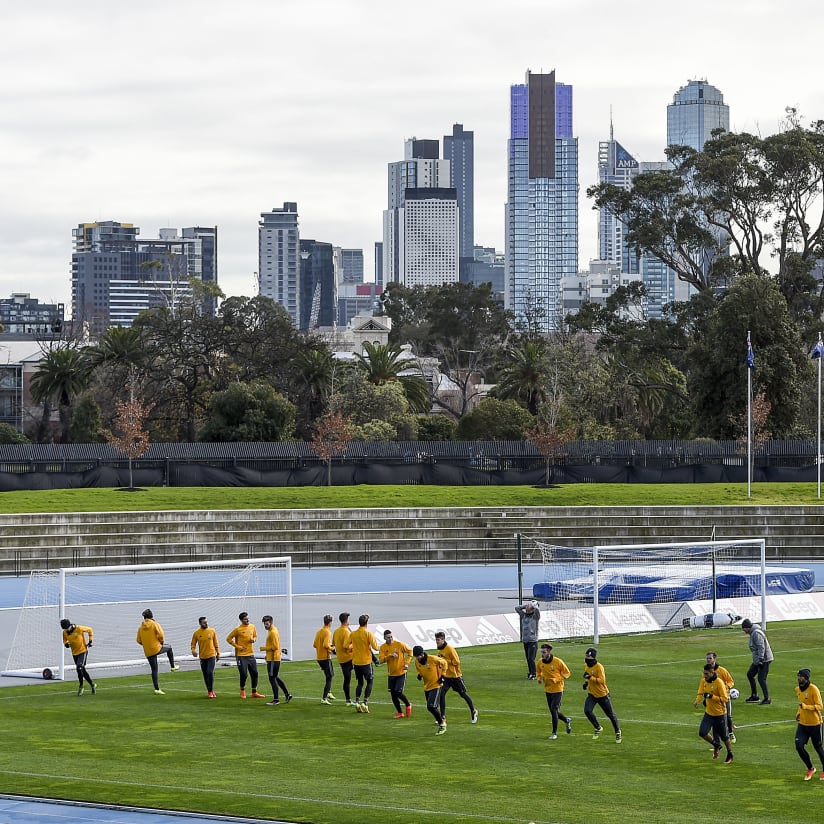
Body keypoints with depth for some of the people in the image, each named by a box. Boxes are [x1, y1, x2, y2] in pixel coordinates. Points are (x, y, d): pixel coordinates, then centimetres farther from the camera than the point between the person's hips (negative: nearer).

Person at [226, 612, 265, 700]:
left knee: (254, 673, 4)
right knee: (243, 675, -5)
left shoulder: (252, 627, 5)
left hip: (251, 654, 5)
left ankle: (254, 692, 14)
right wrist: (238, 646, -11)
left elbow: (255, 636, 21)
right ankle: (242, 691, 19)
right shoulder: (238, 629, -11)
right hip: (241, 655, -5)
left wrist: (253, 640, -3)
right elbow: (229, 639, -5)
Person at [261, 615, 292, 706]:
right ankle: (287, 694, 23)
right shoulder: (271, 631, 15)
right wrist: (267, 655, 20)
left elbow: (275, 646, -22)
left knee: (272, 679, -5)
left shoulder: (273, 632, -16)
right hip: (272, 658, 10)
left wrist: (264, 648, -14)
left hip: (273, 659, -10)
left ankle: (276, 699, -1)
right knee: (275, 678, 18)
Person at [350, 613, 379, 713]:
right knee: (369, 682, 8)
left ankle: (357, 701, 2)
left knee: (360, 683, 16)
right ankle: (365, 702, -4)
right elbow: (375, 647, -17)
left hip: (356, 662, 4)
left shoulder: (353, 634, 1)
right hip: (366, 661, -4)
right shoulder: (368, 634, -12)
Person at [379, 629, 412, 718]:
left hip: (401, 673, -4)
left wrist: (406, 663, -6)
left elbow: (410, 651, 2)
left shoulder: (399, 644, -10)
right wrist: (390, 655, -28)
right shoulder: (383, 647, -4)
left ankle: (408, 705, 16)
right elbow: (381, 660, -14)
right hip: (391, 674, 4)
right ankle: (399, 712, 19)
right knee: (393, 695, 3)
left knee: (398, 692, -13)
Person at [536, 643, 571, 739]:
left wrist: (556, 679, -19)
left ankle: (554, 733, -4)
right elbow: (539, 672, 17)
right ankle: (567, 720, 39)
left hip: (558, 690, -6)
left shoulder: (558, 662, -16)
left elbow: (567, 673, -6)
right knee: (553, 712, 11)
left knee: (554, 710, -15)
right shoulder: (540, 662, -3)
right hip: (548, 690, 6)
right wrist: (539, 678, -5)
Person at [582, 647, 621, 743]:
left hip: (602, 694, -5)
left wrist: (590, 677, -36)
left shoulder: (599, 667, -22)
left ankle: (617, 732, 29)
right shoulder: (586, 665, 0)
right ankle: (598, 728, 6)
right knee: (587, 711, -17)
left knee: (611, 714, 6)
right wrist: (586, 682, 6)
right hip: (592, 694, 5)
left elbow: (602, 680, -30)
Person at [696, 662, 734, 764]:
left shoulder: (719, 682, -21)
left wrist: (711, 696, -30)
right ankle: (716, 746, 21)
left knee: (724, 736, 5)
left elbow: (725, 698, -23)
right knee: (702, 733, -6)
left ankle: (730, 756, 25)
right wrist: (697, 701, 3)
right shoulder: (704, 681, -1)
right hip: (708, 713, 6)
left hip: (720, 714, -6)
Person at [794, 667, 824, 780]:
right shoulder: (798, 689, 5)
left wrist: (805, 706, -33)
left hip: (815, 724, -6)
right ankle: (810, 769, 13)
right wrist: (799, 713, 10)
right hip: (802, 724, 6)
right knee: (799, 746, -8)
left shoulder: (813, 689, -17)